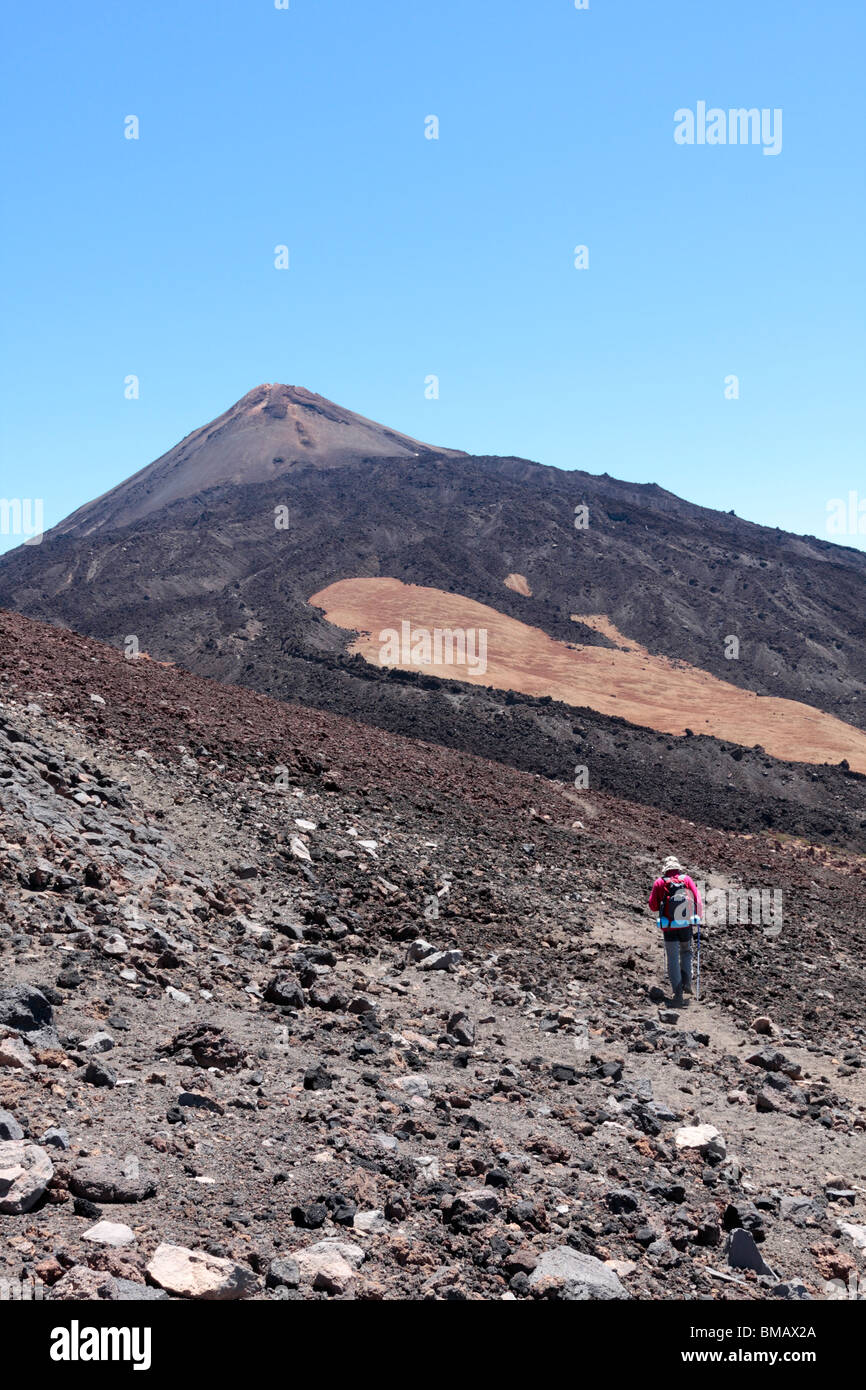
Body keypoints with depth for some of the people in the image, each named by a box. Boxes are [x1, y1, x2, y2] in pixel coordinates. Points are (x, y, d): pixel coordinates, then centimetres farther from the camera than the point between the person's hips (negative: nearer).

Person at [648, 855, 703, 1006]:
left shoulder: (659, 882, 0)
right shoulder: (687, 879, 3)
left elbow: (653, 904, -2)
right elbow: (698, 899, -1)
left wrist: (659, 917, 17)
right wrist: (697, 917, 12)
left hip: (668, 926, -1)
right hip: (686, 925, 1)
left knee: (673, 959, 5)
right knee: (686, 952, 24)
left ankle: (678, 993, -4)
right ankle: (686, 982, 5)